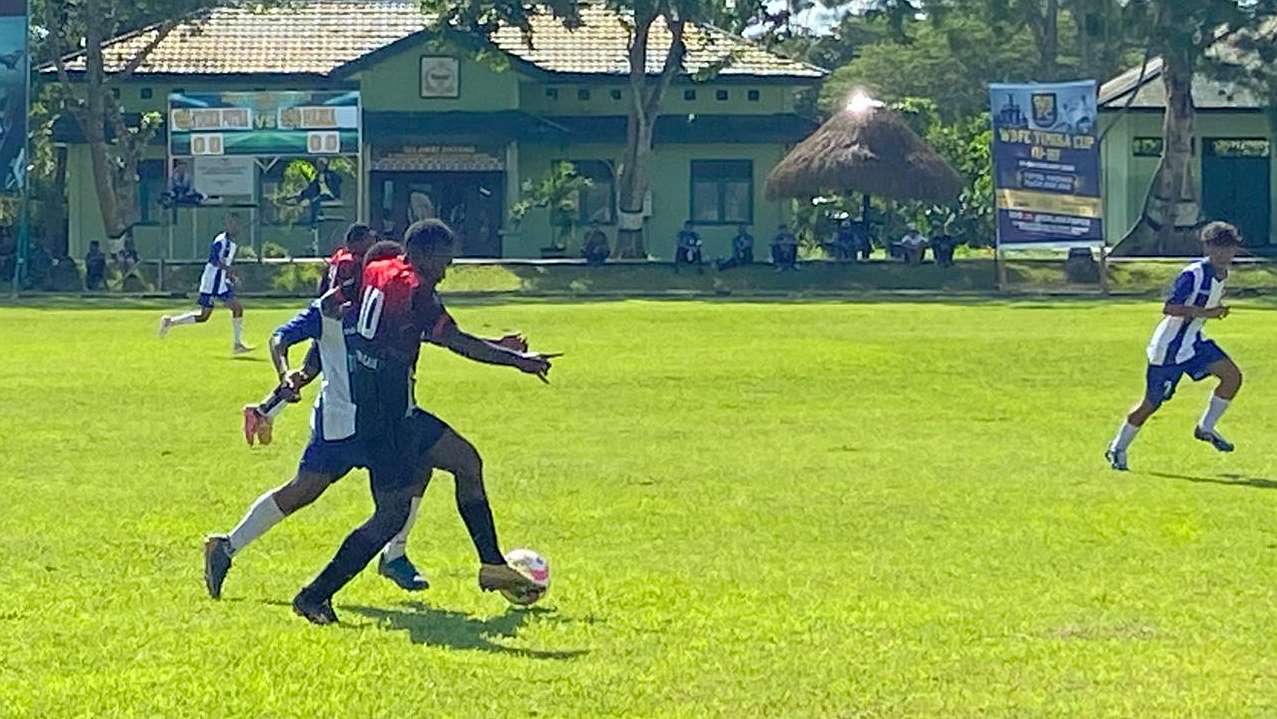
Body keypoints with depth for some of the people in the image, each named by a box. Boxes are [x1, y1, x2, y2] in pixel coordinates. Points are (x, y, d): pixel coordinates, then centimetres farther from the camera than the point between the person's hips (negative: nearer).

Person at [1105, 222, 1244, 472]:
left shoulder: (1222, 274, 4)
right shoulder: (1193, 275, -23)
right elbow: (1168, 308, -29)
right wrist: (1204, 312, -36)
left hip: (1193, 342, 8)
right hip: (1169, 347, -8)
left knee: (1232, 375, -11)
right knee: (1152, 403, 1)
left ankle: (1206, 428, 3)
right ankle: (1118, 448, 19)